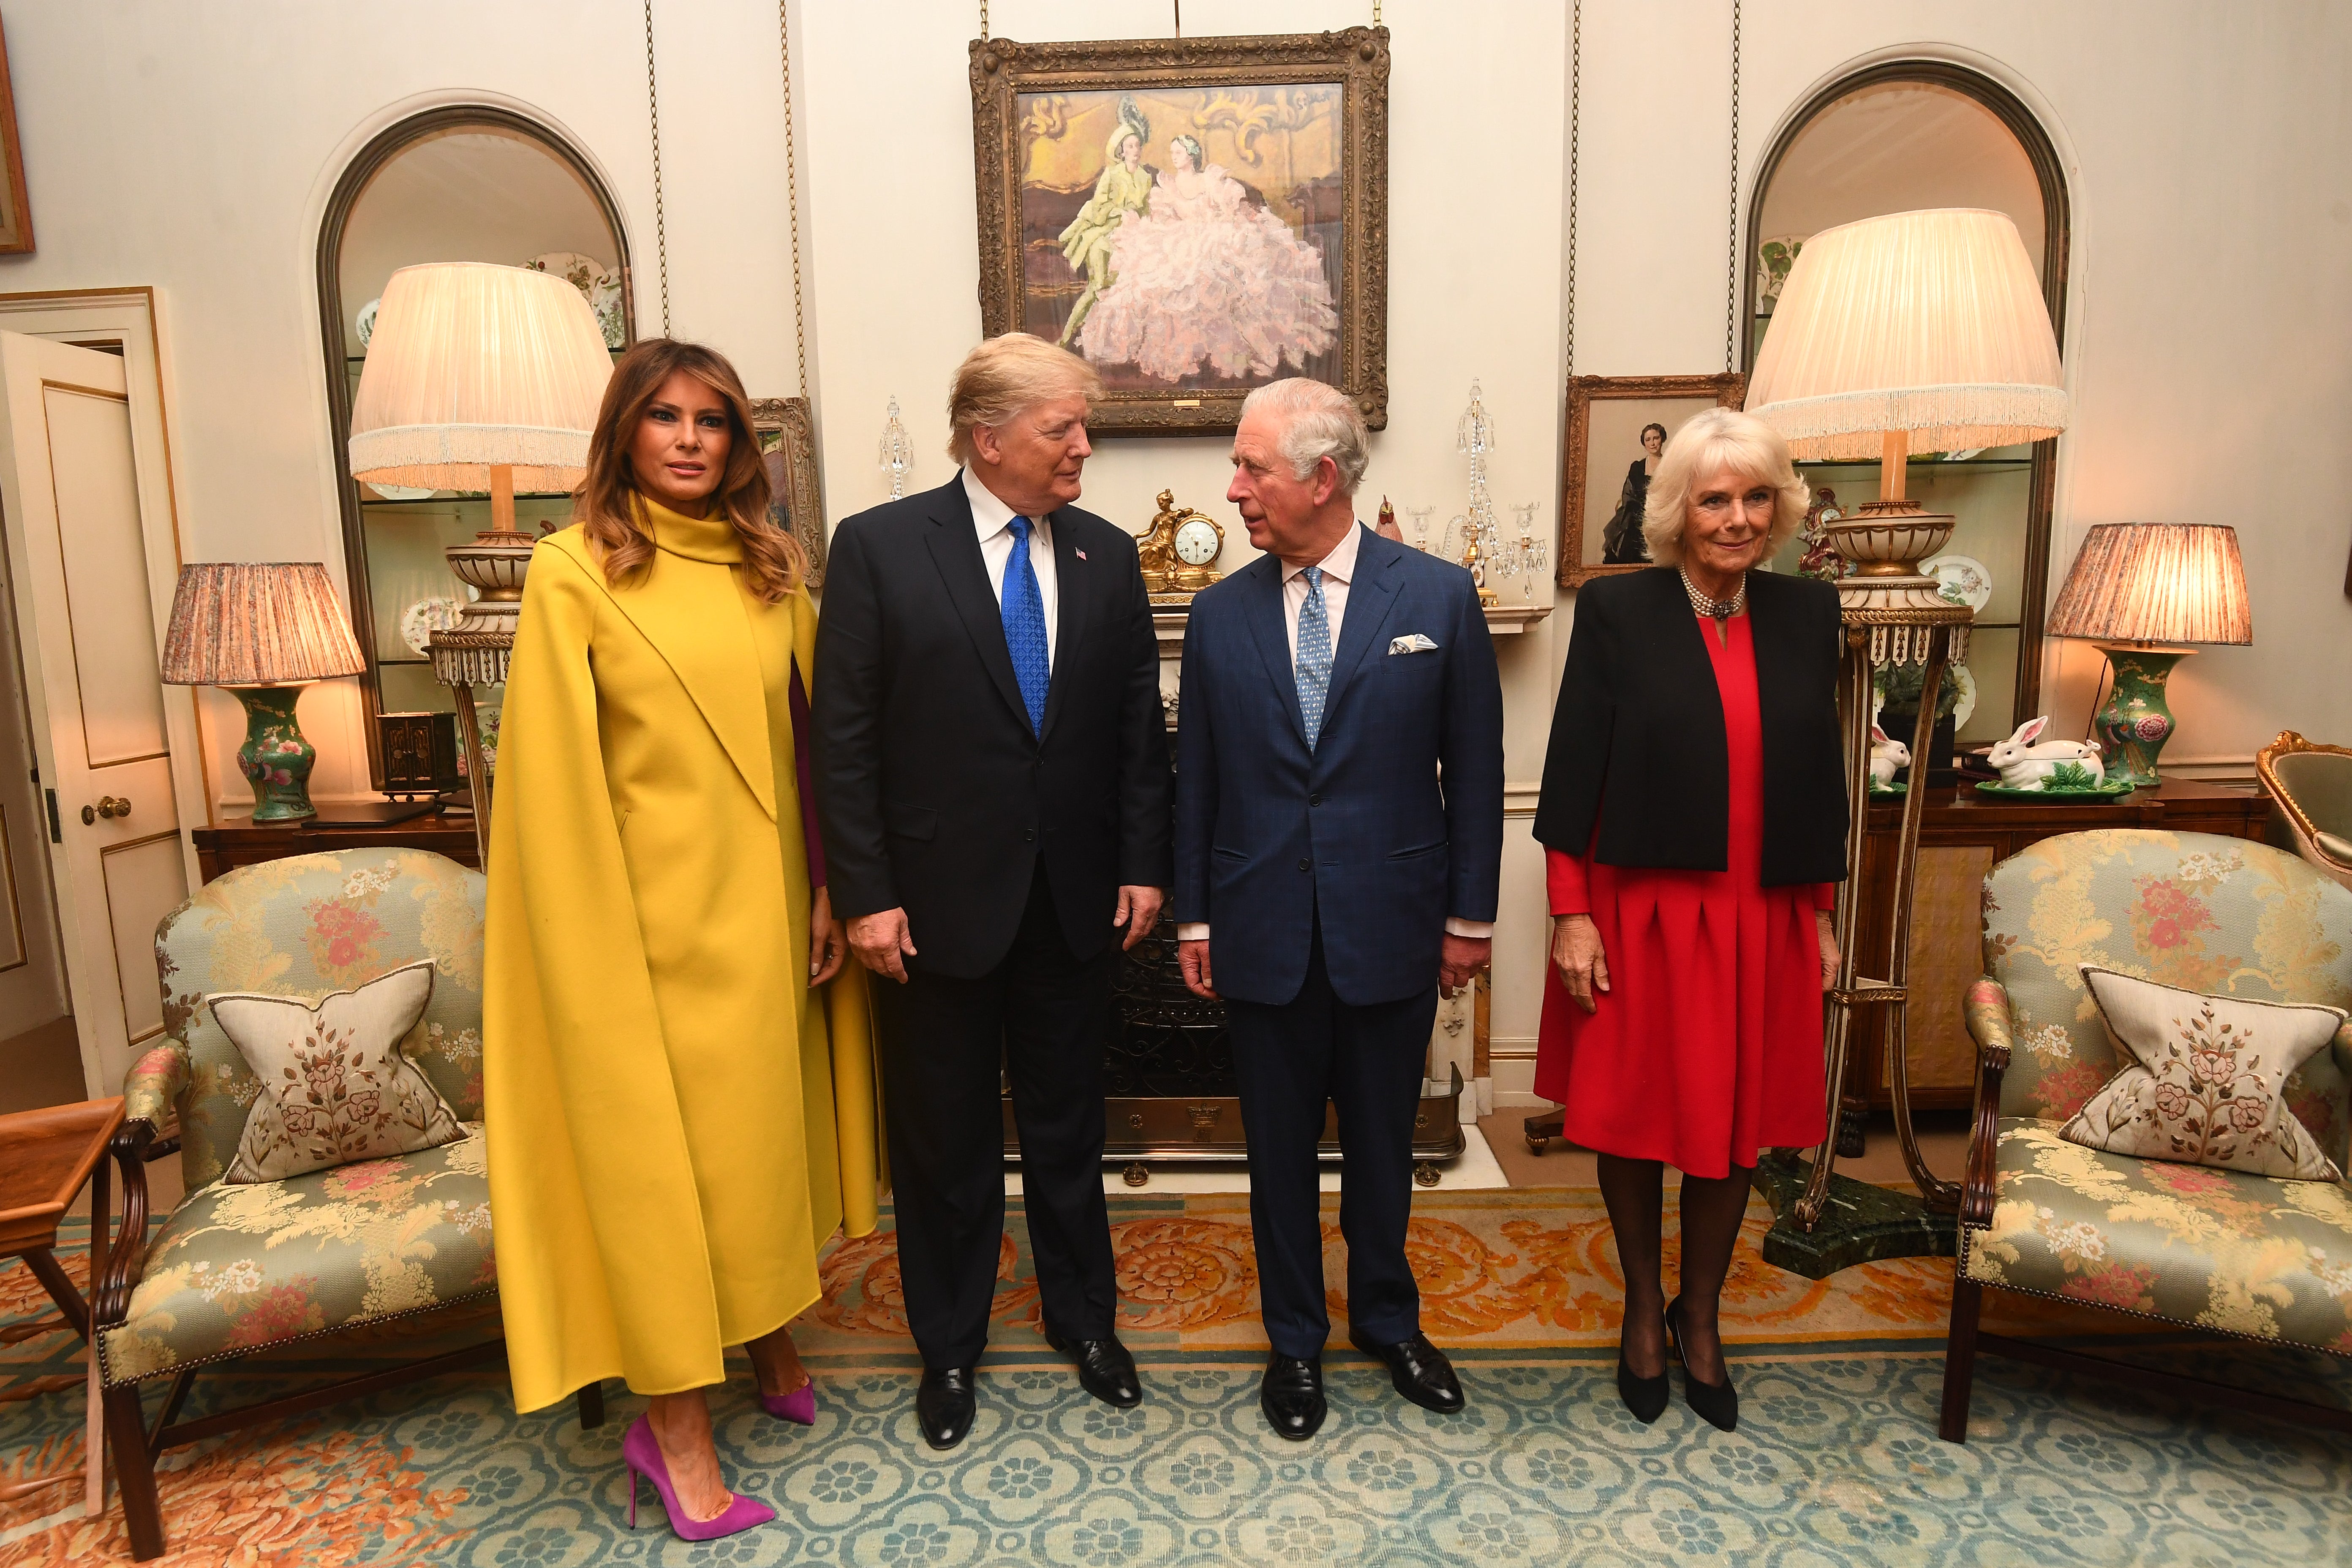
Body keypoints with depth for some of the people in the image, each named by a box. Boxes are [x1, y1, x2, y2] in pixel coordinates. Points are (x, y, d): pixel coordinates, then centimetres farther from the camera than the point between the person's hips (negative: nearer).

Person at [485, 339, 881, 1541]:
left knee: (766, 1123, 16)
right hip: (651, 910, -4)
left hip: (764, 901, 5)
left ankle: (770, 1339, 38)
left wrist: (828, 890, 4)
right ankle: (675, 1426, 19)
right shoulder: (573, 572, -5)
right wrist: (594, 938, -9)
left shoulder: (769, 570, 7)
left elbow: (811, 742, 8)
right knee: (659, 1147, 4)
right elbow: (556, 779, -6)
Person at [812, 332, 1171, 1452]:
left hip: (1073, 898, 3)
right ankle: (950, 1347, 35)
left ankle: (1083, 1318, 40)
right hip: (937, 898, -2)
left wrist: (1142, 865, 0)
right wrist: (865, 895, -12)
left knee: (1068, 1123, 18)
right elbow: (843, 737, -9)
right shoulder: (880, 548, -8)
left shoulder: (1108, 556, 3)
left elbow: (1140, 725, 6)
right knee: (944, 1138, 13)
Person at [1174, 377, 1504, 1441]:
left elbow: (1475, 768, -1)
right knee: (1280, 1147, 14)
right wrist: (1193, 915, 4)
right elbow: (1197, 779, 5)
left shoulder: (1439, 596, -4)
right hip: (1263, 931, 1)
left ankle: (1387, 1318, 41)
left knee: (1382, 1143, 16)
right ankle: (1295, 1339, 36)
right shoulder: (1220, 613, 1)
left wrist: (1471, 913, -1)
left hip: (1392, 925, -1)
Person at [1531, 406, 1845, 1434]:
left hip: (1762, 920, 3)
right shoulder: (1615, 612, -7)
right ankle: (1643, 1310, 34)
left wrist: (1822, 918, 10)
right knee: (1635, 1116, 11)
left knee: (1735, 1124, 13)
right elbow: (1571, 775, -8)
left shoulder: (1806, 613, 5)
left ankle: (1700, 1318, 35)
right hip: (1640, 913, -3)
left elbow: (1821, 776, 9)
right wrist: (1571, 917, -11)